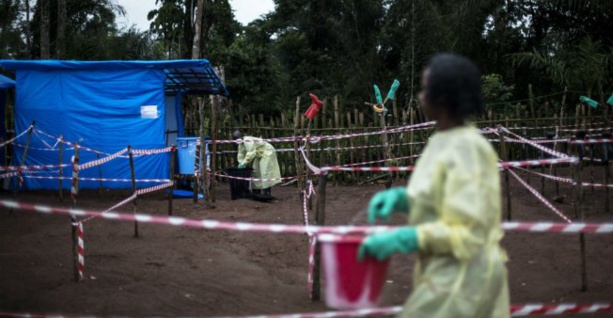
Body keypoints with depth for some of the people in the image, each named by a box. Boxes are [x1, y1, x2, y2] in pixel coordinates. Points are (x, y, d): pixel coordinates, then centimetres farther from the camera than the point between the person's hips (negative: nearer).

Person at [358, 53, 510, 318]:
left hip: (460, 280, -9)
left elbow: (466, 231, -23)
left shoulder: (466, 149, -21)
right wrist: (401, 197, 2)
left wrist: (402, 239, -25)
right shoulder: (443, 141, 7)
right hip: (448, 274, 9)